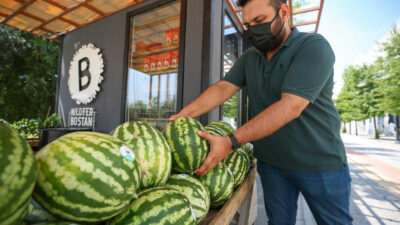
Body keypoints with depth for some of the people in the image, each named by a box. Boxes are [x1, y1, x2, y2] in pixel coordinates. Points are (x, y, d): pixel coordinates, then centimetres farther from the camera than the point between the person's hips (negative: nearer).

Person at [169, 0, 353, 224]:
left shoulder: (314, 46, -15)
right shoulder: (249, 58, 5)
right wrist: (183, 115, -25)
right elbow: (223, 88, -9)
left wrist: (231, 142, -35)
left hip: (319, 163, -4)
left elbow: (290, 106, -28)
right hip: (271, 163, 5)